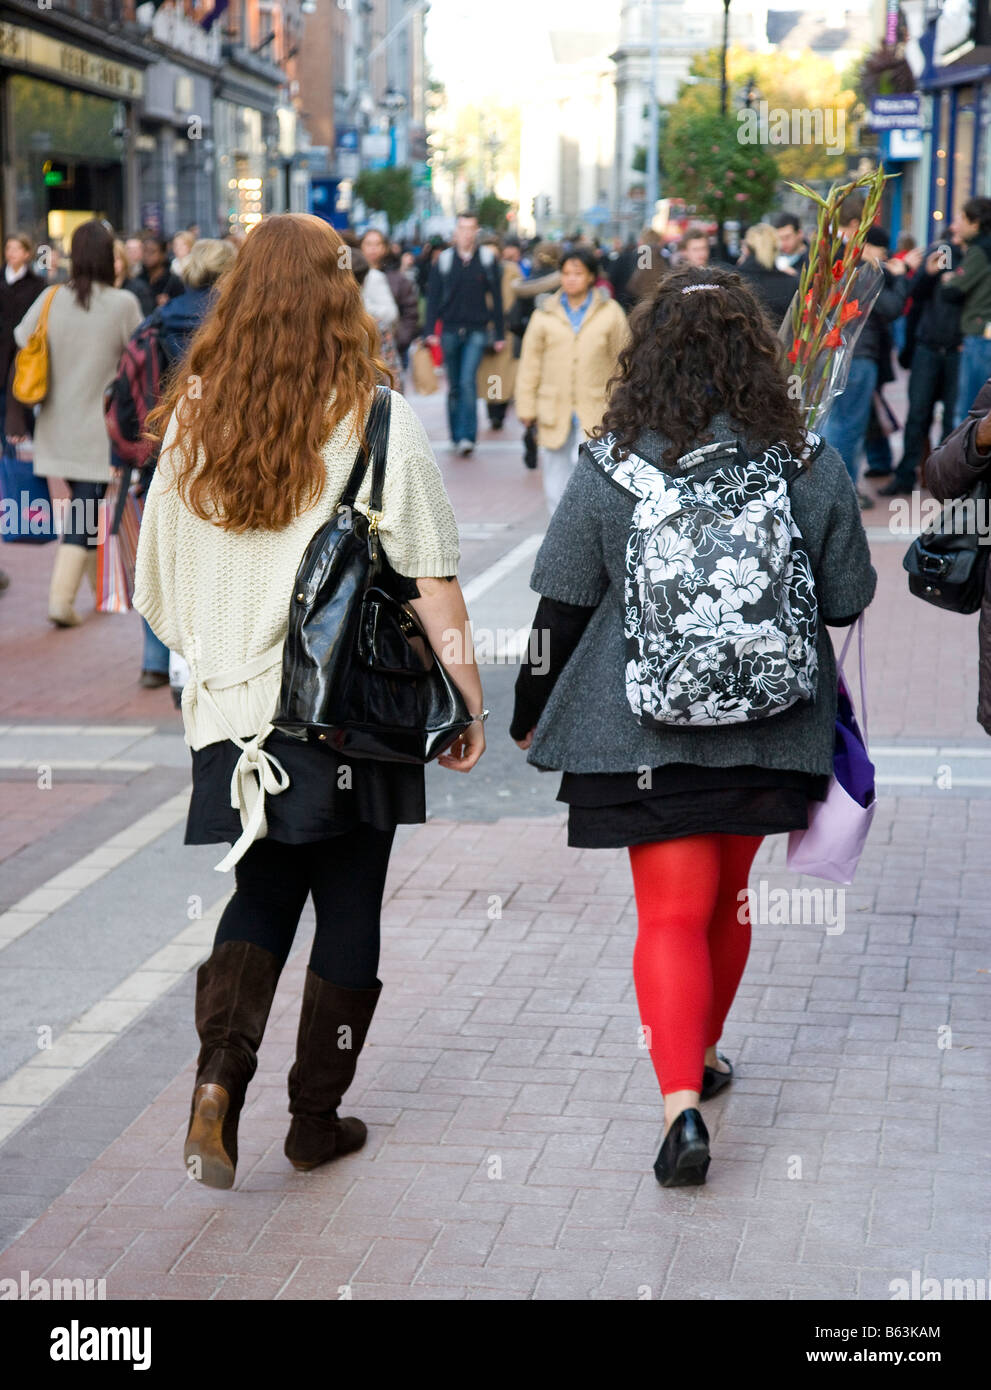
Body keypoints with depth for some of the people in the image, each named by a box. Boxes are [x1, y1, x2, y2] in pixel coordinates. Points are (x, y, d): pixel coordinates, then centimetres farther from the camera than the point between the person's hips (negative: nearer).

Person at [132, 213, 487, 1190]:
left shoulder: (193, 419, 0)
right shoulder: (377, 421, -12)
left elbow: (159, 587, 8)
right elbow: (431, 588, -11)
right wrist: (468, 702, 0)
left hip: (234, 708, 3)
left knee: (263, 892, 18)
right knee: (348, 909, 12)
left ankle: (219, 1068, -5)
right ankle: (317, 1119, 20)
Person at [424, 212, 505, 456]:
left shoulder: (487, 258, 3)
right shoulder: (444, 260, 5)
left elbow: (496, 298, 5)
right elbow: (433, 296, 5)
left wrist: (499, 334, 4)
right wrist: (430, 331, -4)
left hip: (476, 332, -2)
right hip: (450, 331, 2)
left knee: (468, 382, -15)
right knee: (454, 386, 10)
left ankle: (467, 436, -16)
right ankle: (456, 435, 20)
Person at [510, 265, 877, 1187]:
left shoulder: (609, 468, -9)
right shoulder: (809, 464, -5)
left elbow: (561, 607, -3)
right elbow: (847, 598, 3)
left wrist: (530, 714, 10)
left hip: (645, 730, -2)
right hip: (766, 723, 2)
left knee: (672, 912, 1)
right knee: (729, 894, 21)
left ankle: (681, 1101, -15)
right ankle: (701, 1054, 40)